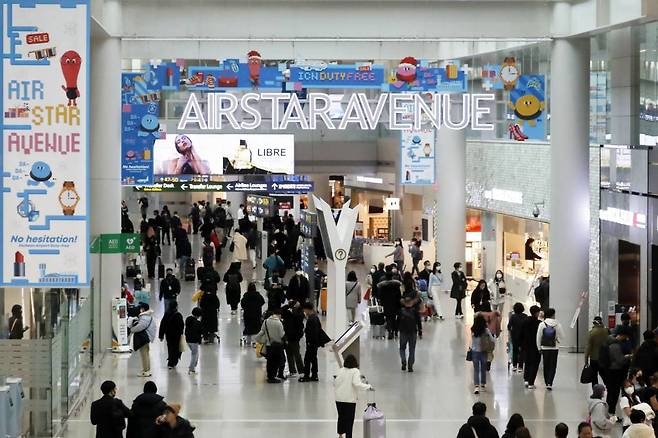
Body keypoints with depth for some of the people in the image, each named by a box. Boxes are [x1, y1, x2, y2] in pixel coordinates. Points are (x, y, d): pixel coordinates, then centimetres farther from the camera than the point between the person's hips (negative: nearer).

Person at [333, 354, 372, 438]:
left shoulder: (340, 371, -1)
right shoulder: (355, 371, -13)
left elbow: (335, 383, 1)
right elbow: (357, 384, -24)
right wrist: (368, 387, -16)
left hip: (339, 398, 4)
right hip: (350, 399, -4)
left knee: (341, 417, 19)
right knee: (349, 419, 4)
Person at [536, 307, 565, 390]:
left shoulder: (542, 324, -6)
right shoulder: (557, 325, -10)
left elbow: (538, 337, -3)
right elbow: (562, 336, -3)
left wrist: (539, 348, 6)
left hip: (545, 348, 2)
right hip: (554, 348, -2)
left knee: (546, 366, 14)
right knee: (552, 366, 3)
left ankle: (547, 383, 20)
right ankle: (549, 383, -11)